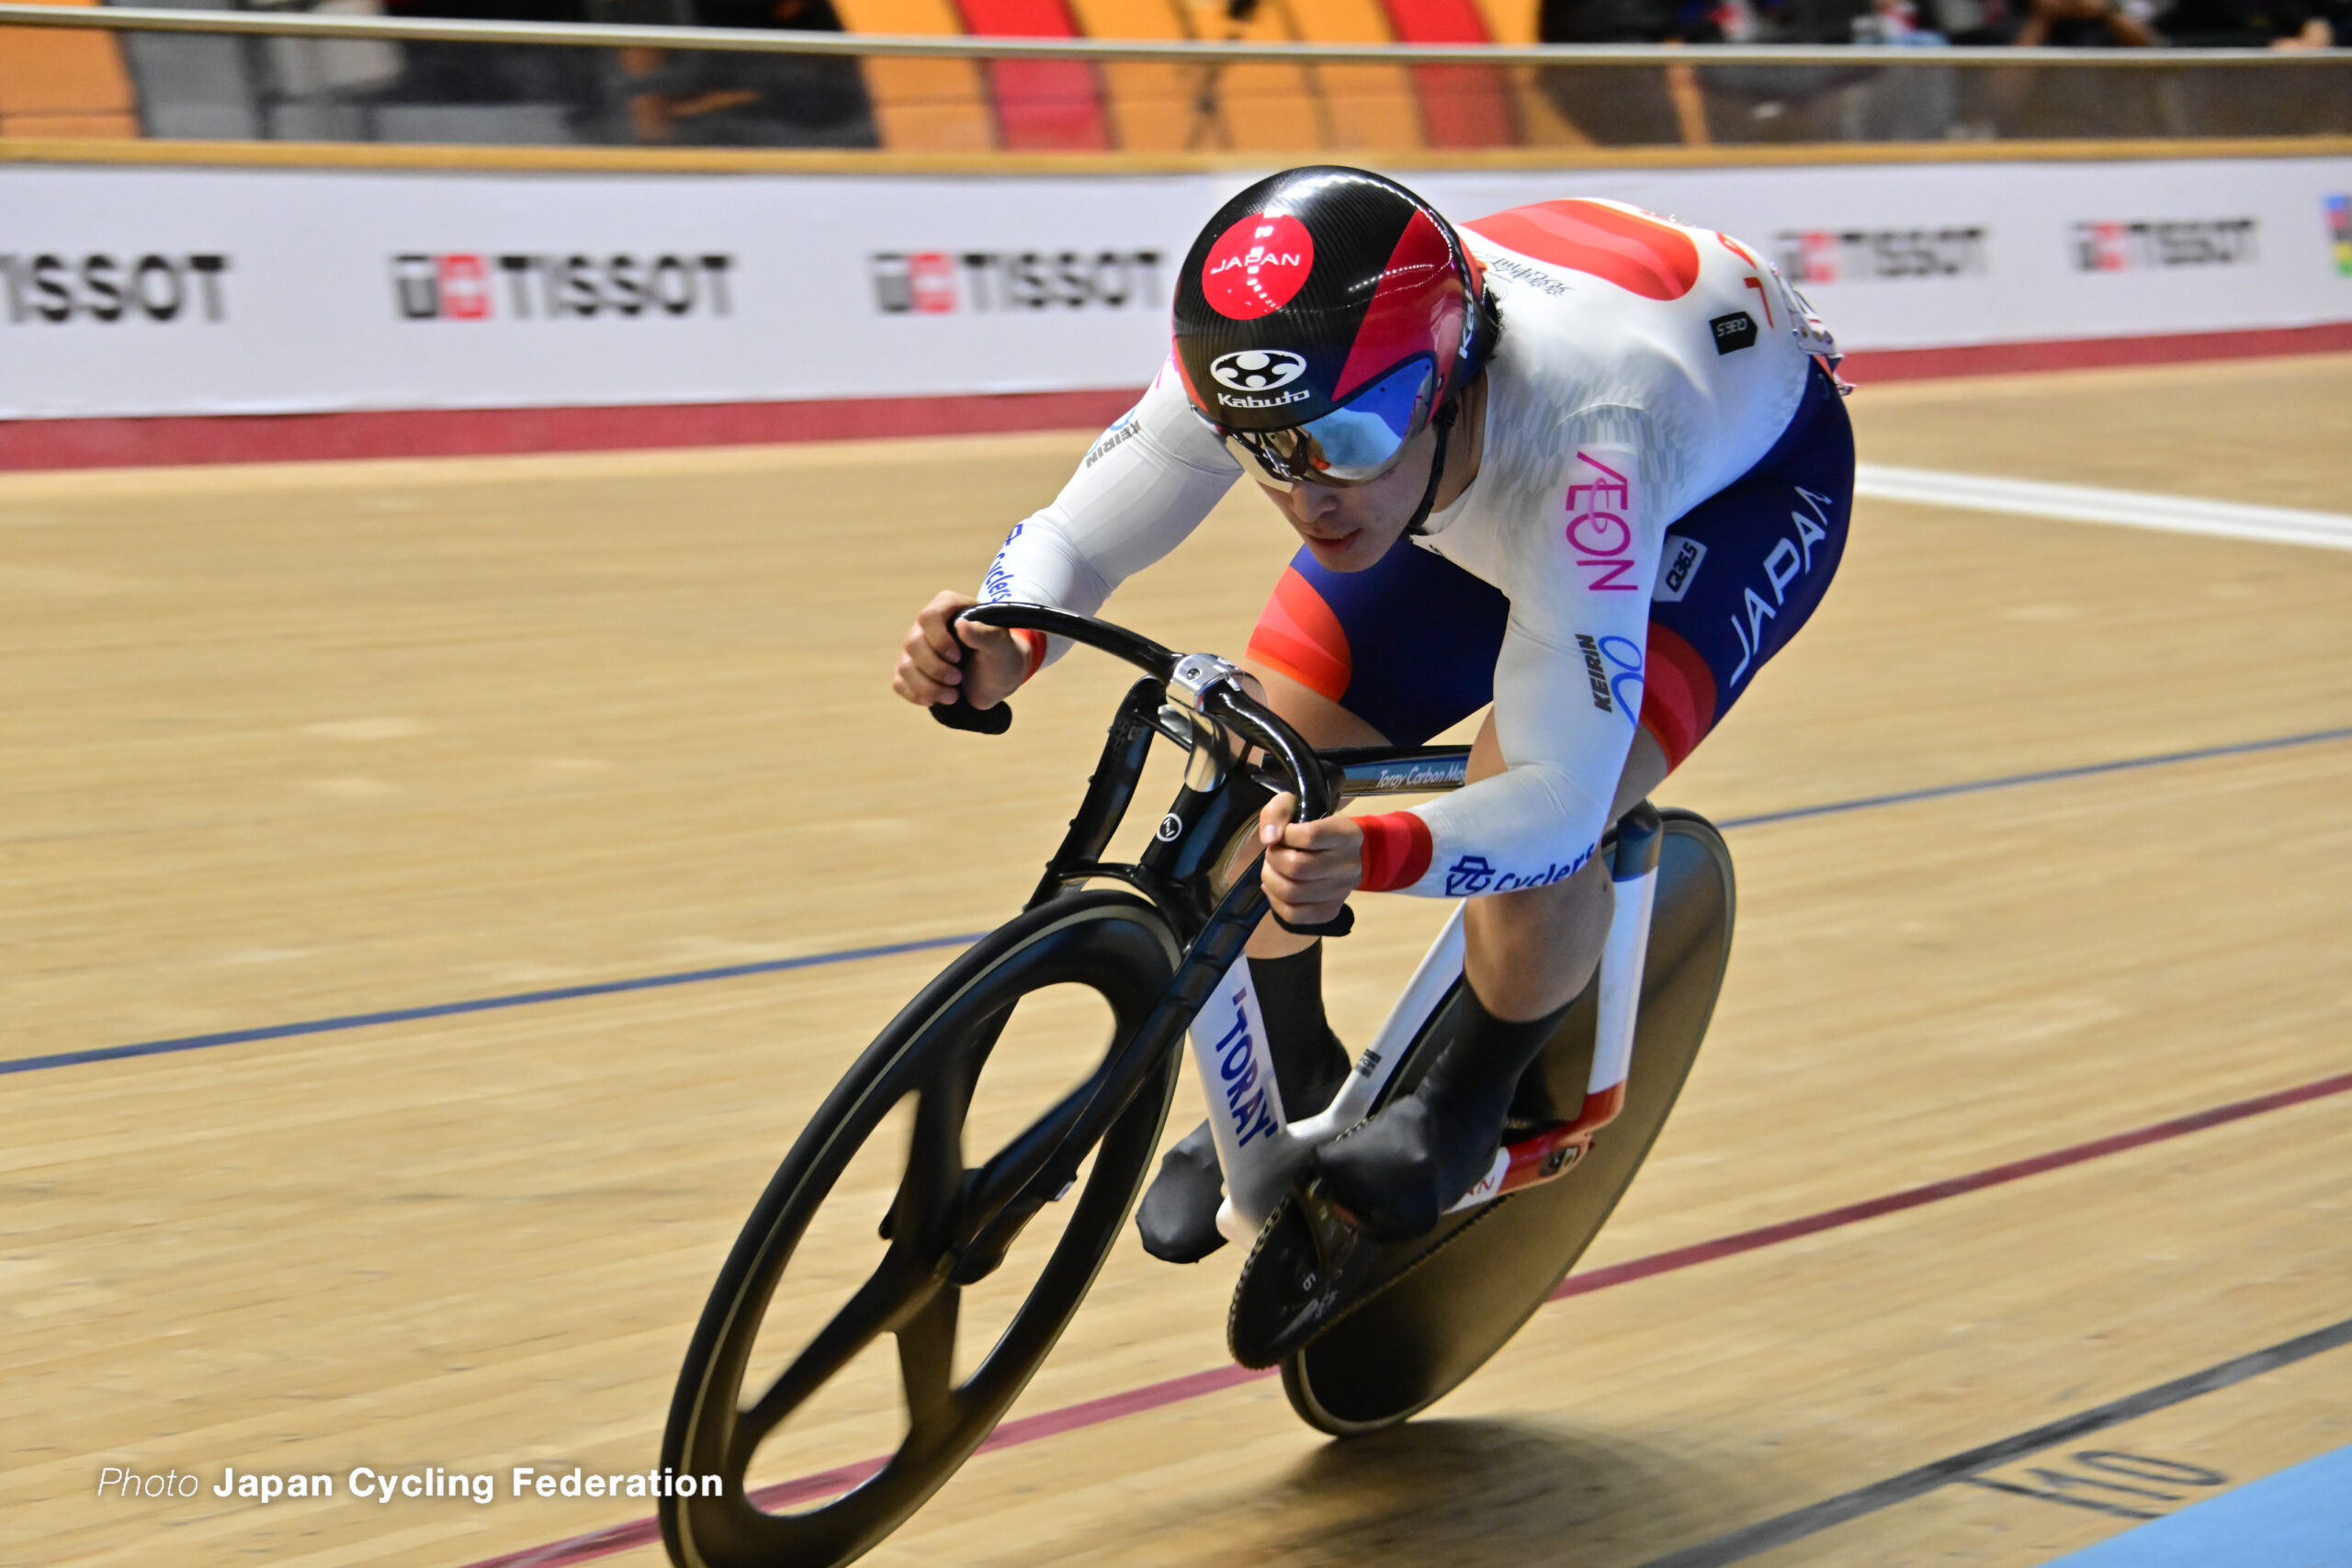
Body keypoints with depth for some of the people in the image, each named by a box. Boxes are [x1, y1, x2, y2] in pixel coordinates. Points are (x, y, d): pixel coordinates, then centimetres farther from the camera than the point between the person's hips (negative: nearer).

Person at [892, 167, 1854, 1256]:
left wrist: (1377, 855, -64)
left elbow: (1558, 801, -44)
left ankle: (1469, 1106, 5)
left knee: (1533, 829, -27)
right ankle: (1287, 1091, 19)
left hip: (1739, 471, -5)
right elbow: (1072, 539, -22)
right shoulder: (1274, 368, -34)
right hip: (1491, 472, 5)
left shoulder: (1582, 446, -46)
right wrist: (1001, 648, -45)